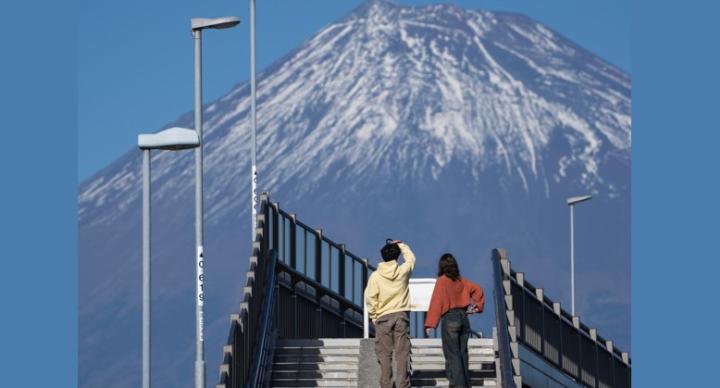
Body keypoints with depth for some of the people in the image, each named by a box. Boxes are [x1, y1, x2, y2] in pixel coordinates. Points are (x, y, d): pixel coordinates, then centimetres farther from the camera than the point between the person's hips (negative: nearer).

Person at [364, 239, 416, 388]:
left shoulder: (376, 276, -5)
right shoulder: (403, 271, -2)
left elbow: (370, 298, -5)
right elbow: (410, 258, 20)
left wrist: (374, 317, 5)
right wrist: (401, 245, 31)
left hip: (383, 317, -1)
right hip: (401, 316, 1)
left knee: (384, 354, 3)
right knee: (402, 353, 0)